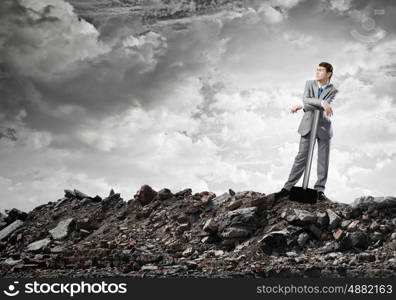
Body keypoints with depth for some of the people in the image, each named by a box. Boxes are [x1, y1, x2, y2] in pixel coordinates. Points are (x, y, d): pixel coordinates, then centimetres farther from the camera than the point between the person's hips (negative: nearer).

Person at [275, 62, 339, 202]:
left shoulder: (332, 90, -2)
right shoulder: (309, 83, 5)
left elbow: (326, 106, -17)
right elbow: (305, 99, -12)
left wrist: (301, 107, -17)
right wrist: (322, 103, -28)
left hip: (323, 127, 0)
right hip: (308, 126, 1)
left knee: (323, 160, 1)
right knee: (301, 157, -2)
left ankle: (319, 190, 8)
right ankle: (287, 188, 1)